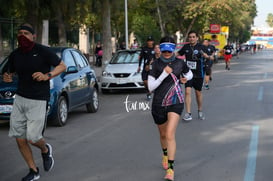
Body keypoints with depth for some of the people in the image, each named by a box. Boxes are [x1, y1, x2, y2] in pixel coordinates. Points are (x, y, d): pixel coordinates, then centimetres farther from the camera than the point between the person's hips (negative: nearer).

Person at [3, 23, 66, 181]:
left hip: (38, 101, -5)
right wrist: (7, 77, -7)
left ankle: (46, 150, 28)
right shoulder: (15, 55, 6)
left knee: (32, 138, -9)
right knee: (20, 140, 4)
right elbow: (9, 72, 17)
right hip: (20, 98, 5)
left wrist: (47, 76, -19)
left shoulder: (43, 51, -8)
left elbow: (62, 66, -3)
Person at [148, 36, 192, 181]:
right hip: (159, 103, 1)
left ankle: (170, 168, -15)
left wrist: (186, 78, 0)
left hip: (175, 103, -1)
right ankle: (165, 154, 49)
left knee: (170, 135, -16)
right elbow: (151, 87, -13)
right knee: (163, 134, 18)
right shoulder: (156, 64, -8)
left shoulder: (180, 63, -1)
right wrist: (164, 74, -22)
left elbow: (190, 74, 21)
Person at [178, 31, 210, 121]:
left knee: (198, 93, 12)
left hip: (198, 74, -1)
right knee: (187, 92, -11)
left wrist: (205, 55, -47)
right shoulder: (186, 47, 1)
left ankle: (200, 111, 32)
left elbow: (207, 56, -25)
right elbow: (178, 54, 15)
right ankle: (188, 114, -10)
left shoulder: (201, 47, -9)